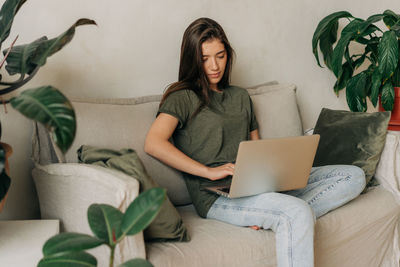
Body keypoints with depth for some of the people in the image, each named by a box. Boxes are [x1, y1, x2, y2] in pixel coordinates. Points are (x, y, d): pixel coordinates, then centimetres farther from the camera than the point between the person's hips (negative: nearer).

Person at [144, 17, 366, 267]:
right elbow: (153, 144, -12)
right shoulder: (183, 98, 4)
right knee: (298, 213, -34)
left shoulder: (240, 96, 25)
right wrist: (209, 171, -18)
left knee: (353, 176, -7)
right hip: (216, 194, -7)